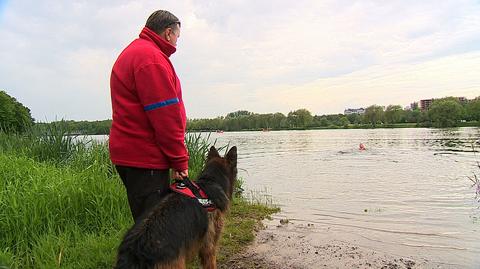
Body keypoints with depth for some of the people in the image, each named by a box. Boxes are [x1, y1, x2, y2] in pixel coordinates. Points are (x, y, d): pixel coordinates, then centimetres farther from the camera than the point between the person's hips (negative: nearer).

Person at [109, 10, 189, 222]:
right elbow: (165, 115, -18)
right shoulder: (152, 57, -13)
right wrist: (180, 161, -12)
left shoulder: (133, 52, 21)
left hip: (129, 154, 10)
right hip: (145, 158, -10)